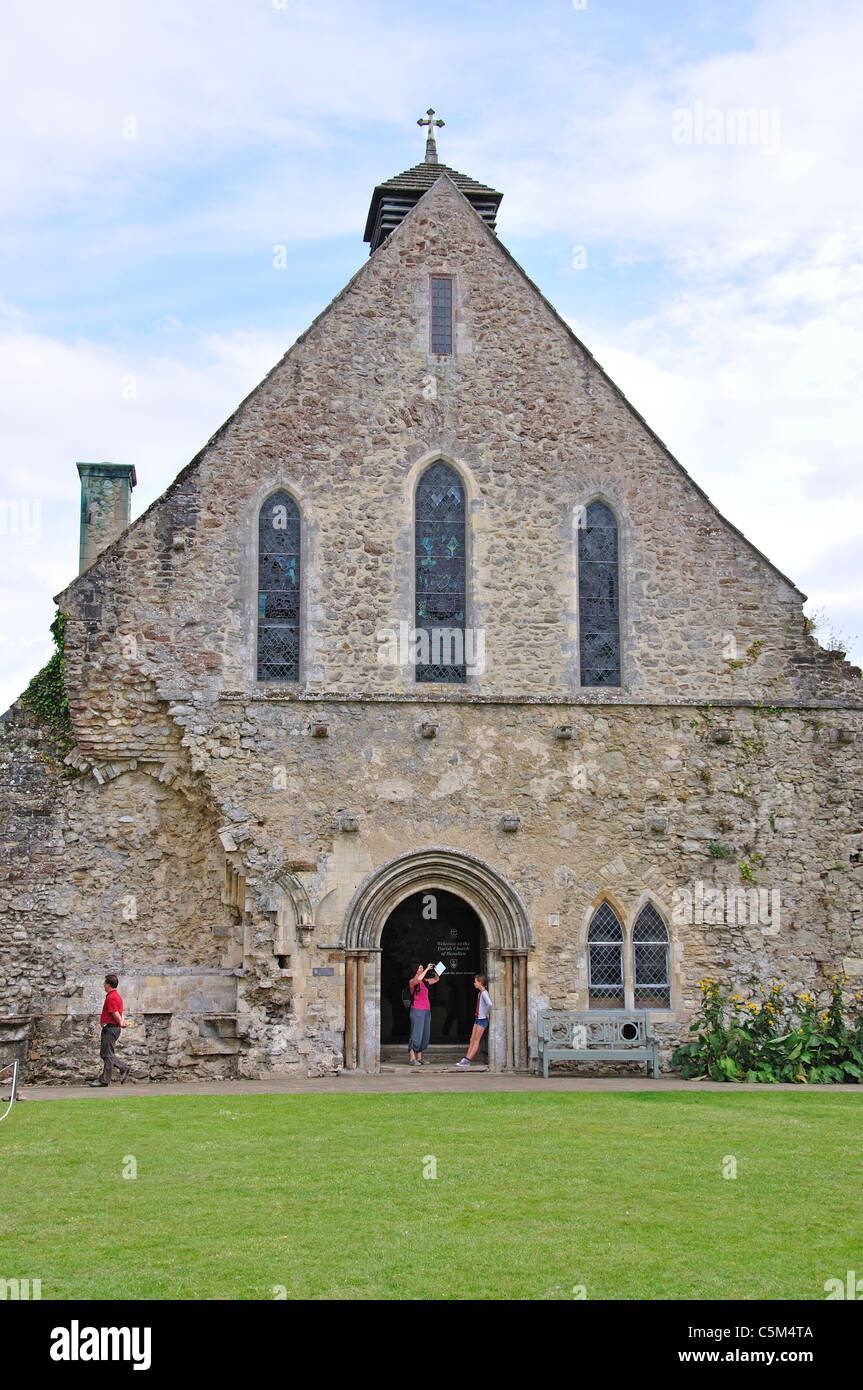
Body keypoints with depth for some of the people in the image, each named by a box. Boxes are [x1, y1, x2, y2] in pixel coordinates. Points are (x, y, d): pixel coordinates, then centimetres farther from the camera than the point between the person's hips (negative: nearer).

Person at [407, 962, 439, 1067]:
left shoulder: (424, 982, 14)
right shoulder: (412, 982, -6)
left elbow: (436, 979, 28)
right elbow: (418, 979, -30)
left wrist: (434, 971, 10)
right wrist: (427, 969, -19)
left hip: (426, 1011, 8)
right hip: (417, 1011, -8)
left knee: (425, 1035, 7)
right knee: (416, 1035, -10)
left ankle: (419, 1058, 12)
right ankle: (412, 1058, -8)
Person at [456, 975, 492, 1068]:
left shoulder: (484, 993, -15)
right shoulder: (479, 993, 14)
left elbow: (489, 1004, -32)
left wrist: (488, 1014, -19)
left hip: (483, 1019, -9)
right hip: (477, 1018, 9)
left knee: (476, 1040, -6)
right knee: (472, 1040, 6)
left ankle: (468, 1061, -7)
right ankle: (465, 1059, 5)